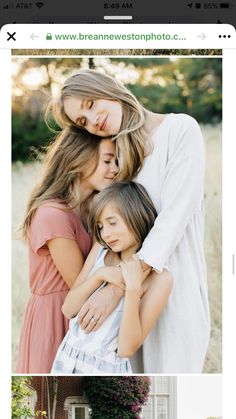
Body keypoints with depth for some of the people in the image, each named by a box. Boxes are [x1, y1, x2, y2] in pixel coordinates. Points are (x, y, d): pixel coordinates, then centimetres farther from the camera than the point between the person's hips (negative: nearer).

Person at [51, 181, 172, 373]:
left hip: (105, 367, -4)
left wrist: (133, 289, -25)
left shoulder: (159, 278, -14)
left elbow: (127, 348, -16)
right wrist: (99, 275, -15)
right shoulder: (99, 253, 1)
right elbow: (68, 309, -2)